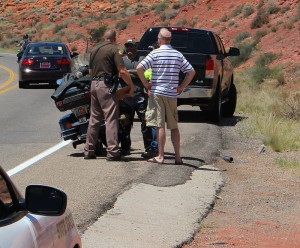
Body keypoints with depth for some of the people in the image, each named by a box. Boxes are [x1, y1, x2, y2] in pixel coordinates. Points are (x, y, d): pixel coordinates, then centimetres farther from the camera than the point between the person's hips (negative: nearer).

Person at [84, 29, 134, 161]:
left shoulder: (95, 50, 16)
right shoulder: (114, 49, -6)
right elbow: (122, 71, -15)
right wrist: (131, 86, -6)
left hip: (94, 84, 7)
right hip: (107, 86, -7)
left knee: (94, 118, 13)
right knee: (111, 119, -7)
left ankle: (89, 150, 15)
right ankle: (112, 151, -12)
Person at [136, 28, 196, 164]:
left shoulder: (155, 53, -6)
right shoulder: (178, 55, 6)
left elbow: (139, 68, -16)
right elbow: (191, 71, 4)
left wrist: (145, 83, -5)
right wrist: (181, 87, 9)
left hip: (157, 93, -4)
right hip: (172, 94, 4)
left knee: (160, 125, -3)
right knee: (174, 126, 10)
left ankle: (160, 156, -3)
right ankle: (178, 157, 10)